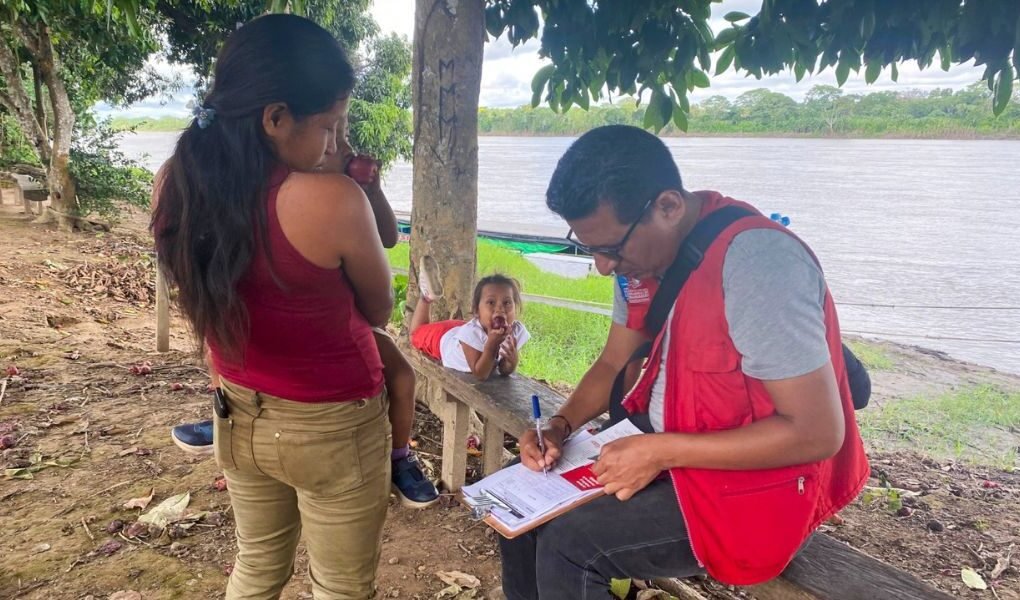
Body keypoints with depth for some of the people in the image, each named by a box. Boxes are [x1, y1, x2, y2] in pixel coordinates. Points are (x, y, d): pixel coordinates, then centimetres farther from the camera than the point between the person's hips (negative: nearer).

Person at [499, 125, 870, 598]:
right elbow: (612, 364, 9)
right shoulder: (644, 248, -2)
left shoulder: (756, 262, -29)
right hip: (663, 443, 8)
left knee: (567, 546, -20)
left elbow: (818, 433, -26)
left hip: (757, 481, -8)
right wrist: (560, 425, -8)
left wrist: (662, 452, -25)